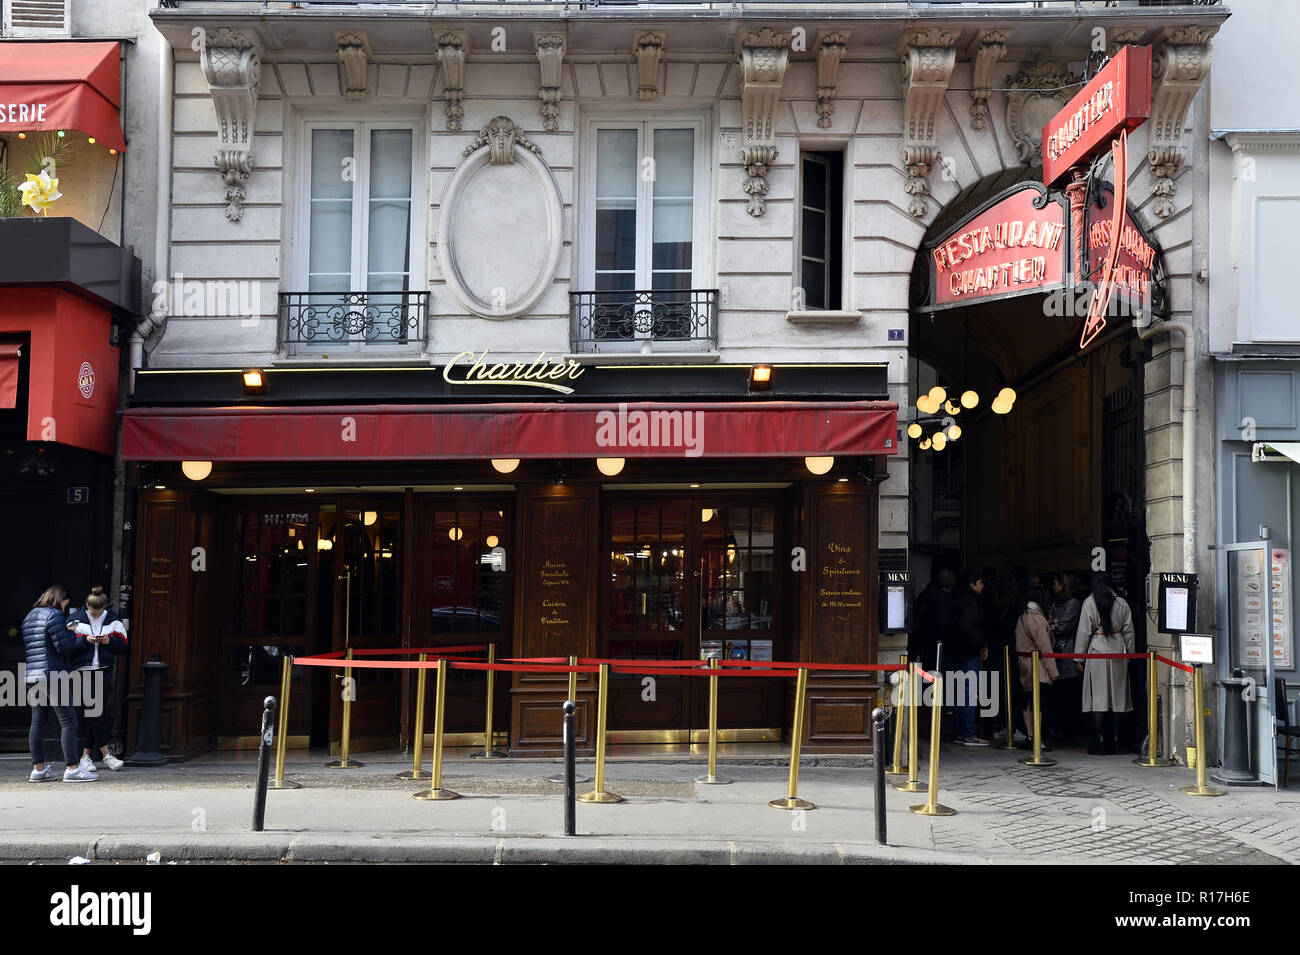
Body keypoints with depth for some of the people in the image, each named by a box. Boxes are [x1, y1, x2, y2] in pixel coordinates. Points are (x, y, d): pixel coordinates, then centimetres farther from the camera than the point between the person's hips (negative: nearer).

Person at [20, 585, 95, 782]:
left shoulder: (29, 617, 17)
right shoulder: (54, 615, -10)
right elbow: (64, 646, -15)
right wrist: (72, 633, 4)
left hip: (32, 676, 9)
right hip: (53, 676, -9)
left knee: (37, 722, 10)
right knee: (68, 721, -6)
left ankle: (38, 769, 12)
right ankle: (72, 769, -9)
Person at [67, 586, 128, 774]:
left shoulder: (112, 621, 9)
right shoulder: (76, 620, 3)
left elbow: (123, 646, 9)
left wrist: (110, 641, -9)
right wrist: (85, 640, -17)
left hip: (104, 672, 2)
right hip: (83, 672, -2)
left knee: (94, 711, 0)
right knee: (94, 711, -7)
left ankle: (86, 755, 8)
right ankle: (105, 753, -2)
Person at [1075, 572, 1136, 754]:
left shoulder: (1089, 603, -8)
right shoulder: (1121, 603, 4)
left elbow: (1084, 631, -7)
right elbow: (1129, 631, 8)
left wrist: (1079, 656, 0)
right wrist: (1130, 653, 16)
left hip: (1097, 652, -4)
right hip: (1117, 652, 4)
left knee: (1098, 697, -2)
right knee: (1114, 696, 9)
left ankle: (1097, 742, -4)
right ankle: (1109, 742, 12)